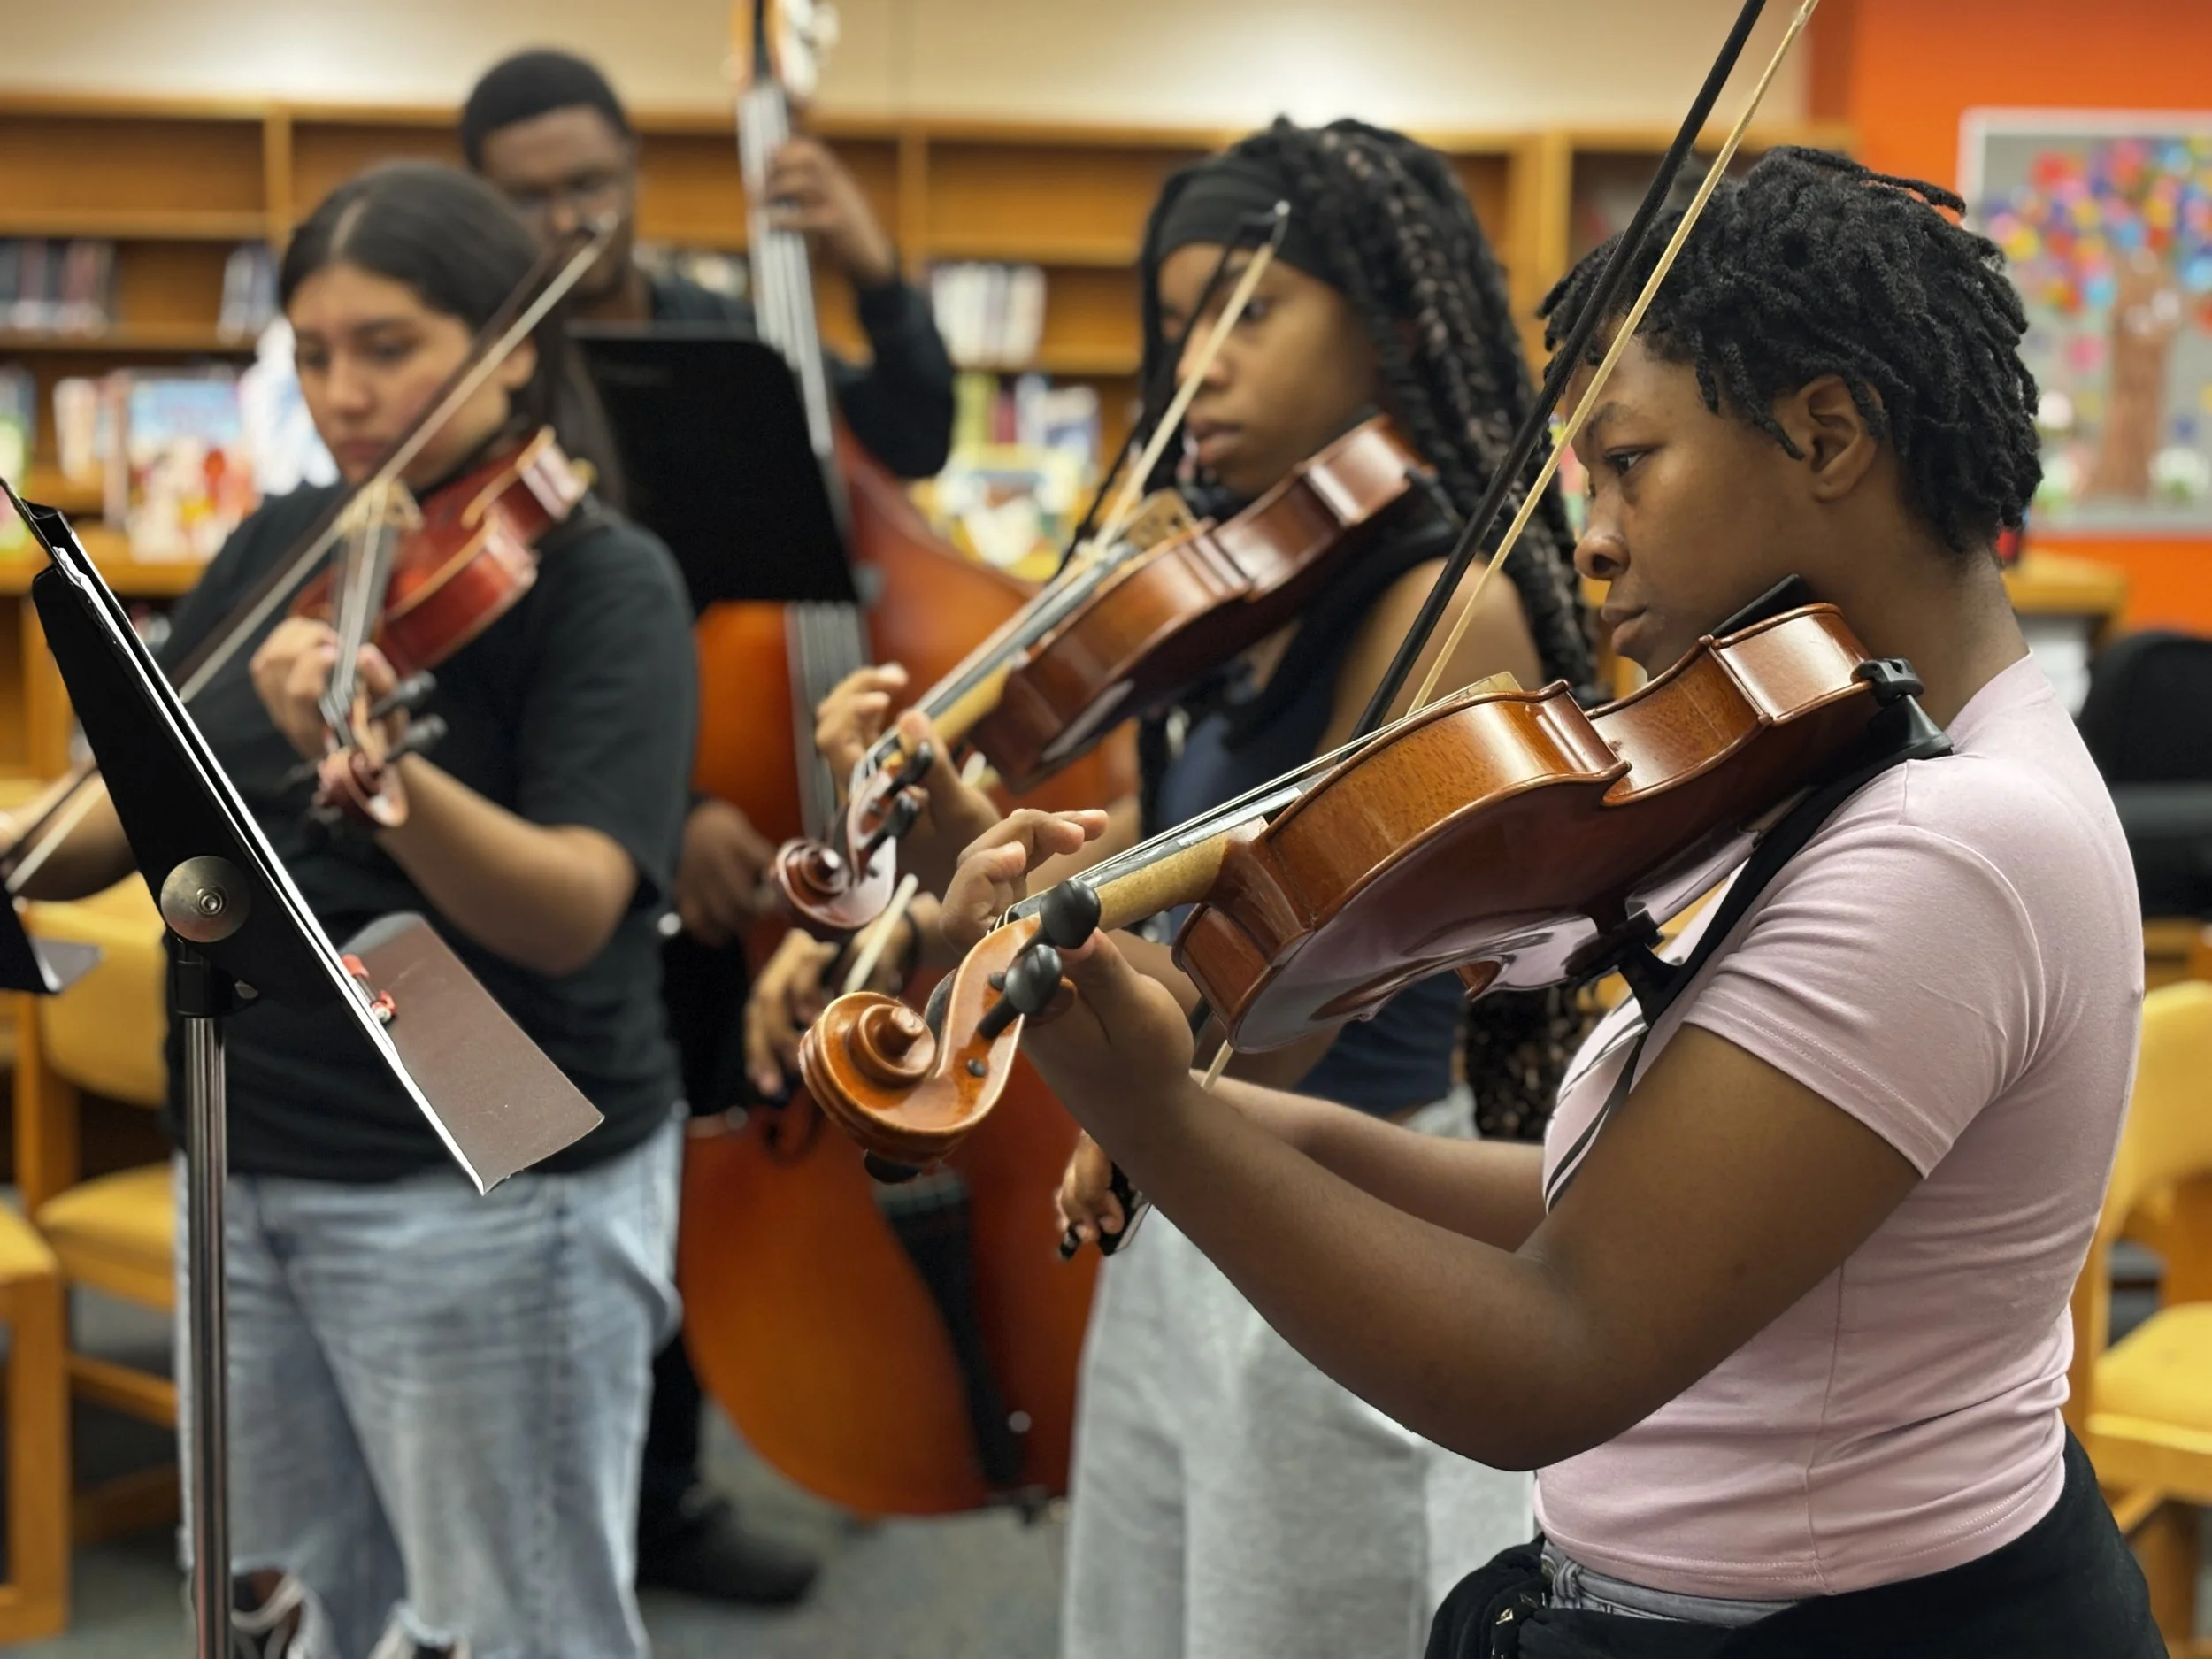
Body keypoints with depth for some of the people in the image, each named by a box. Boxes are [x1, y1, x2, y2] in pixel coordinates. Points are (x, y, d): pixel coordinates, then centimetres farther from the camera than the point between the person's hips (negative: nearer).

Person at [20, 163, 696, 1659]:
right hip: (247, 1169, 6)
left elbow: (573, 910, -25)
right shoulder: (280, 548, 7)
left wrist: (382, 772, -42)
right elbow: (134, 813, 11)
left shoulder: (605, 581, -12)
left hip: (490, 1190, -6)